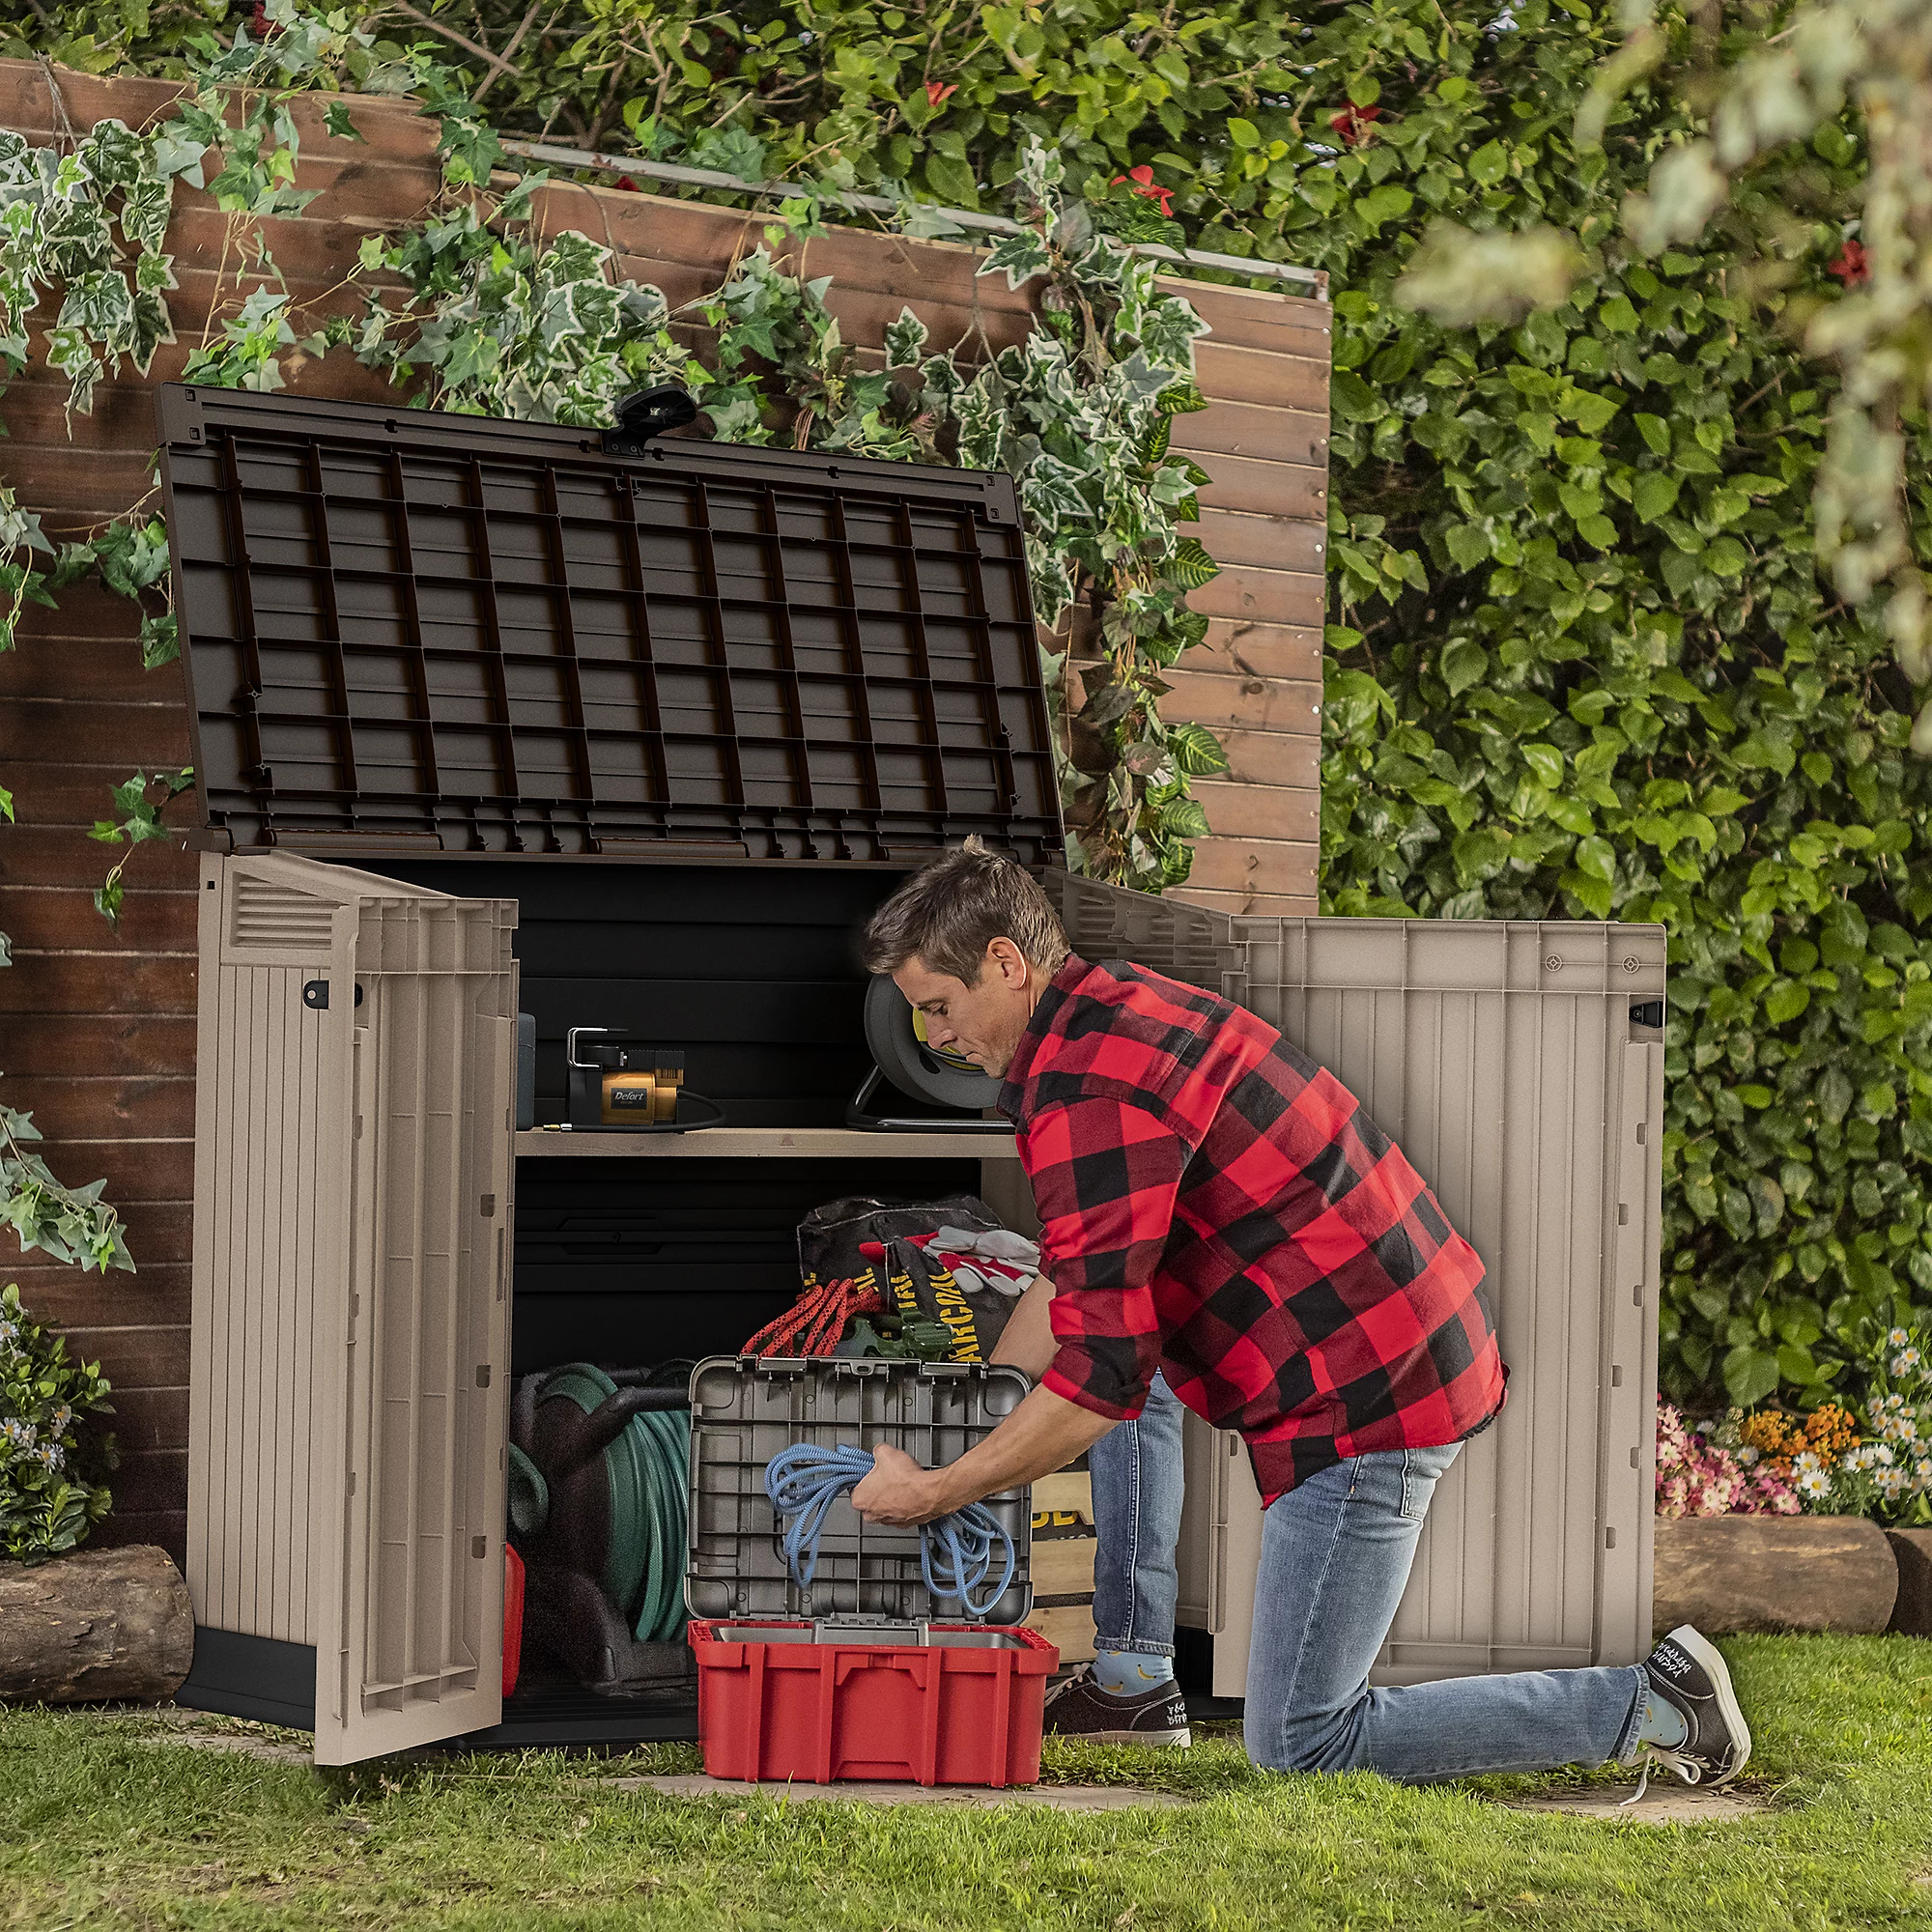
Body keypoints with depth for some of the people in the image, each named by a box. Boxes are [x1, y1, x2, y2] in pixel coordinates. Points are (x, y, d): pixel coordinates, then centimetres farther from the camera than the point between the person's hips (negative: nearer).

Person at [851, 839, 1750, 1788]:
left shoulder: (1089, 1090, -19)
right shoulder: (1120, 1005, 14)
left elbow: (1101, 1372, -23)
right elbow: (1074, 1280, 25)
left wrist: (935, 1493, -13)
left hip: (1364, 1406, -10)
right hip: (1414, 1349, 10)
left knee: (1300, 1744, -2)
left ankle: (1651, 1707, -2)